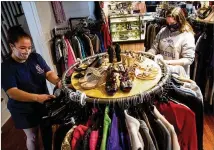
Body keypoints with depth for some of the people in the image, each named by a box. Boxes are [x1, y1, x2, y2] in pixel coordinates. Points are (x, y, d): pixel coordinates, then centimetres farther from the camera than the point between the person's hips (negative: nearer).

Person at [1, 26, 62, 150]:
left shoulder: (36, 57, -7)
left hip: (44, 104, 5)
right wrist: (37, 97, -42)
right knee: (32, 137, 15)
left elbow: (49, 73, -9)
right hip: (24, 111, -4)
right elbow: (12, 92, -28)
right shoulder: (6, 68, -19)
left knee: (47, 130, 23)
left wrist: (57, 81, -33)